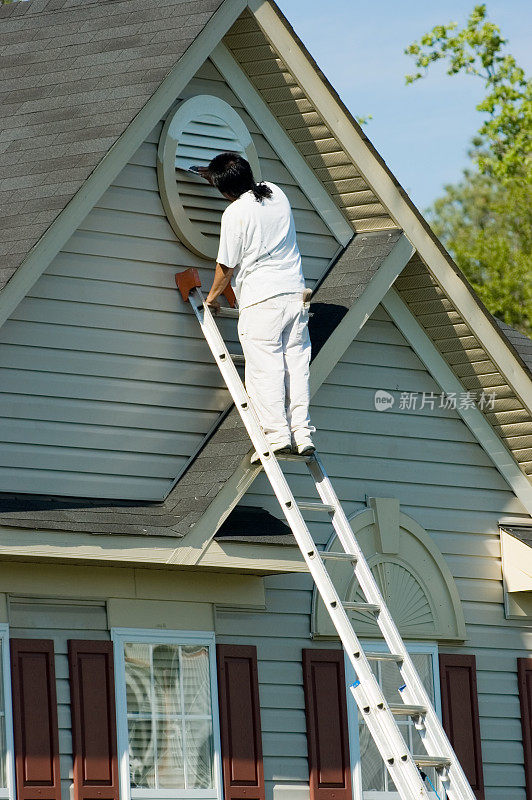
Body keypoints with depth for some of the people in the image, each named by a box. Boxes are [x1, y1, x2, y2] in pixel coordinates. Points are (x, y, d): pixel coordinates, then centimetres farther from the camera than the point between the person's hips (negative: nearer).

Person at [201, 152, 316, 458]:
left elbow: (226, 266, -4)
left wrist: (212, 297, 13)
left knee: (265, 368, -4)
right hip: (296, 293, 7)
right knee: (297, 364, 6)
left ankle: (277, 435, -9)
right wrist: (216, 174, 43)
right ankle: (303, 434, 1)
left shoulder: (236, 213, -11)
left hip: (262, 298, -7)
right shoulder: (276, 193, 9)